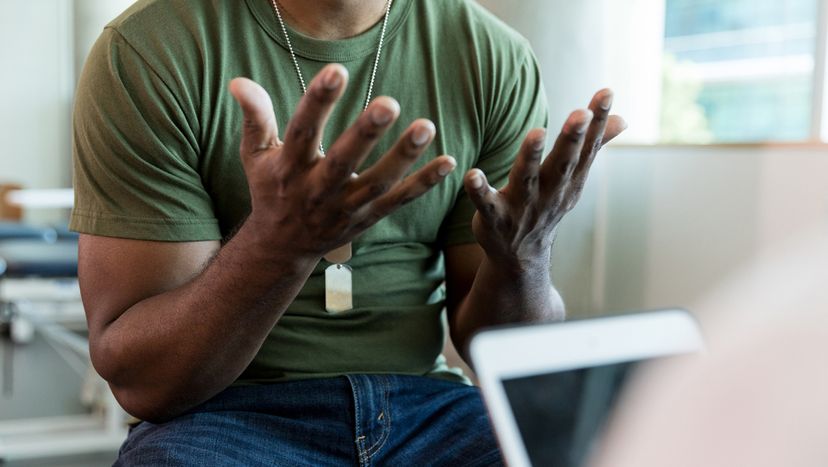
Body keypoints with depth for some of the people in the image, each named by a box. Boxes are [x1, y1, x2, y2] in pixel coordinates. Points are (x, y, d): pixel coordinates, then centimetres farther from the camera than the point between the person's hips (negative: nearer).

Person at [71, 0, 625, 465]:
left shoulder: (498, 59, 0)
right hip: (231, 412, -2)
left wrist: (522, 260, -19)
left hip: (425, 402, 3)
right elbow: (136, 380, -11)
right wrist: (277, 242, -28)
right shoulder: (148, 51, -9)